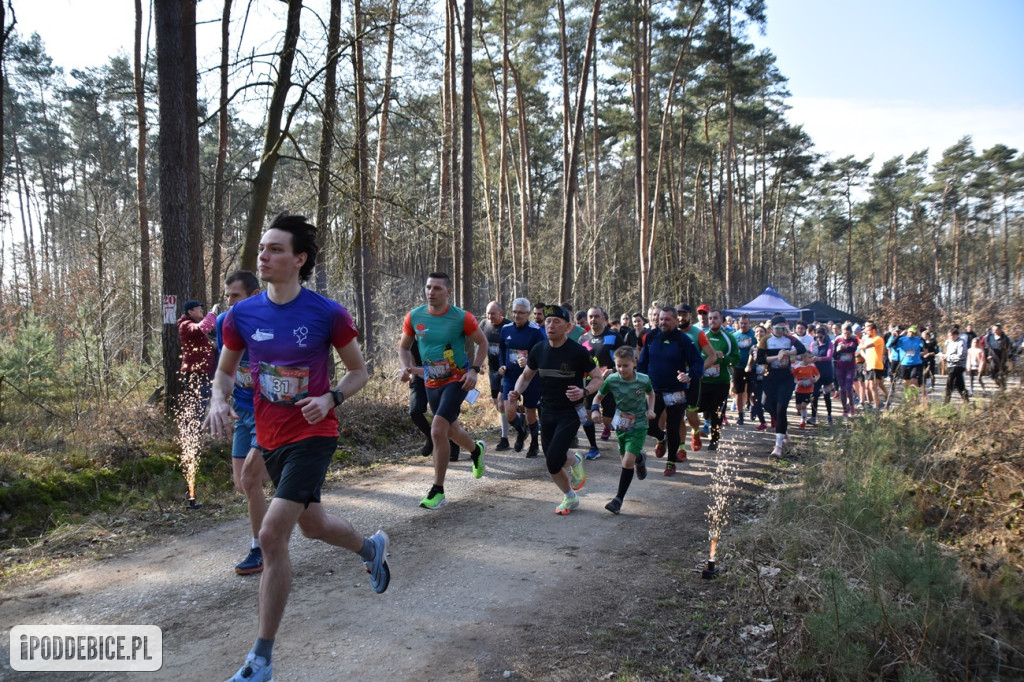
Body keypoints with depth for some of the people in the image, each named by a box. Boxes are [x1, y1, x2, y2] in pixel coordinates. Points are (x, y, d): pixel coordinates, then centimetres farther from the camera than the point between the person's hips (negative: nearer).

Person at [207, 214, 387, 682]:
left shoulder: (328, 314, -13)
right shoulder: (242, 314, -2)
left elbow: (358, 371, -1)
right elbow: (226, 369, 11)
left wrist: (331, 398, -20)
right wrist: (219, 401, -10)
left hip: (313, 436, -5)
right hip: (269, 438, 6)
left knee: (272, 534, -17)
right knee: (312, 525, 22)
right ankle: (371, 547, 57)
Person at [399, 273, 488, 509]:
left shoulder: (461, 317, -15)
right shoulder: (414, 316, -5)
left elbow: (482, 342, -1)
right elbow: (404, 347, 8)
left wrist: (474, 370, -13)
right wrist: (406, 367, -11)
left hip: (457, 381, -5)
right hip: (431, 383, 5)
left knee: (438, 430, -19)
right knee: (451, 429, 21)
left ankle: (438, 491, -6)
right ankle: (476, 450, 56)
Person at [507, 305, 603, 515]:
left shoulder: (578, 351, -14)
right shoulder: (539, 349, -1)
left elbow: (598, 378, -8)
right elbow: (527, 375, 13)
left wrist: (584, 392, -28)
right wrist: (517, 391, -7)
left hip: (570, 412, -5)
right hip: (547, 412, 5)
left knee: (554, 459, -19)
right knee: (551, 465, 9)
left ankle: (574, 461, 16)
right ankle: (570, 498, 34)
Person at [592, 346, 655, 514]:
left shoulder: (643, 380, -15)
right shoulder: (611, 379, -14)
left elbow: (650, 394, 8)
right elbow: (598, 396, 1)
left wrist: (650, 409, -7)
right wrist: (595, 409, -18)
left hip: (638, 425, -3)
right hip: (621, 424, 3)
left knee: (628, 461, -15)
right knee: (626, 459, 17)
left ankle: (619, 499, -5)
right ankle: (640, 458, 55)